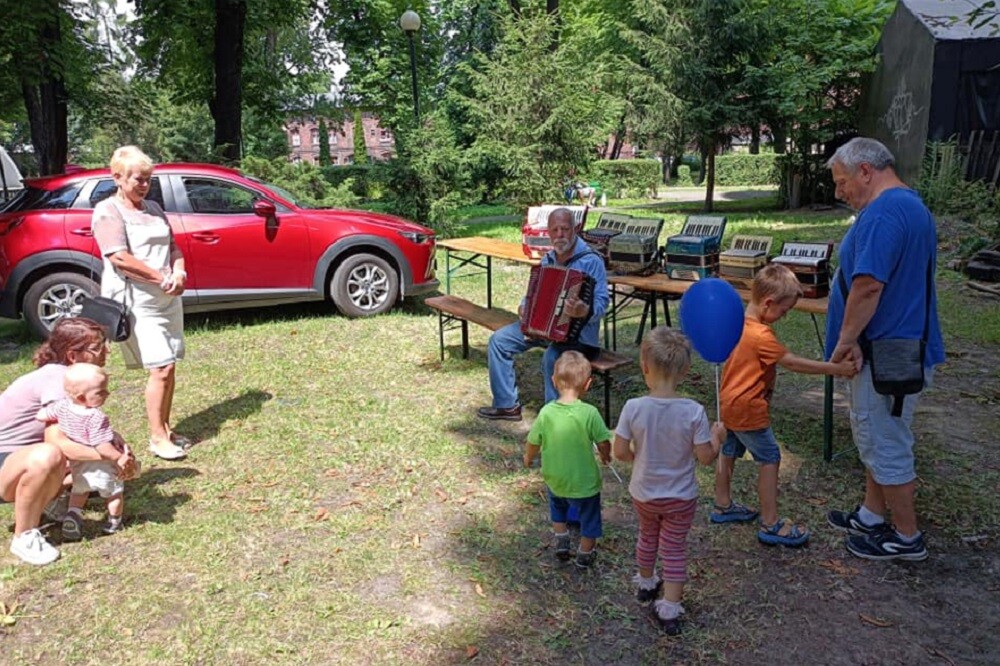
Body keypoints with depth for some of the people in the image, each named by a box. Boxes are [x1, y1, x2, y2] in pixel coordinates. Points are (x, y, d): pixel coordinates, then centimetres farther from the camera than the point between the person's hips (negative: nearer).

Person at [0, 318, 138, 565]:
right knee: (48, 457, -39)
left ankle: (47, 500, 13)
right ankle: (23, 536, -18)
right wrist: (111, 456, -34)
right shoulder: (57, 378, -26)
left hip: (25, 453, 8)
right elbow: (56, 440, -34)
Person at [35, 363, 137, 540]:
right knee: (114, 493, 19)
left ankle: (73, 515, 11)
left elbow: (41, 415, 4)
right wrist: (121, 458, -23)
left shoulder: (62, 406, -12)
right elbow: (102, 448, -33)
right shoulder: (97, 418, -32)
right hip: (103, 466, -5)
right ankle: (114, 523, 32)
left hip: (79, 464, 5)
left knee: (79, 491, 30)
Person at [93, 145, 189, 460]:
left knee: (168, 367, 8)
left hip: (168, 298, 7)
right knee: (162, 367, -11)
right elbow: (119, 257, -15)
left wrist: (179, 273, -4)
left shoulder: (153, 208, 17)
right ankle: (157, 437, -1)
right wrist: (161, 278, -14)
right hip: (136, 301, -7)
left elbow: (173, 246, 16)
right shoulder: (108, 211, -5)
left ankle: (166, 430, 19)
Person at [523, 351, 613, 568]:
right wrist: (605, 456, 7)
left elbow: (533, 443, -5)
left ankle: (561, 542, 41)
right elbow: (604, 444, -17)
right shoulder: (589, 413, -23)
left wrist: (528, 458, 16)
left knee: (558, 506, 34)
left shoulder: (546, 412, -15)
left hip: (554, 478, 3)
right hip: (584, 481, -3)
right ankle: (584, 555, 37)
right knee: (588, 517, 23)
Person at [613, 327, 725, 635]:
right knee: (674, 549, 13)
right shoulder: (694, 412, -23)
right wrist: (717, 438, 4)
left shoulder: (633, 408, -21)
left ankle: (646, 584, 50)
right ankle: (669, 610, 19)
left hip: (643, 493, 2)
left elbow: (620, 452, -13)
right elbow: (705, 457, -16)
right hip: (681, 497, -2)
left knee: (647, 536, 27)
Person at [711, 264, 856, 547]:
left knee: (728, 453, 20)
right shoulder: (761, 336, -25)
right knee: (769, 459, -1)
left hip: (729, 404, 10)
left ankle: (723, 507, 35)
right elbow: (793, 363, -23)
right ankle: (771, 525, 4)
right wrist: (835, 369, -19)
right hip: (748, 409, -10)